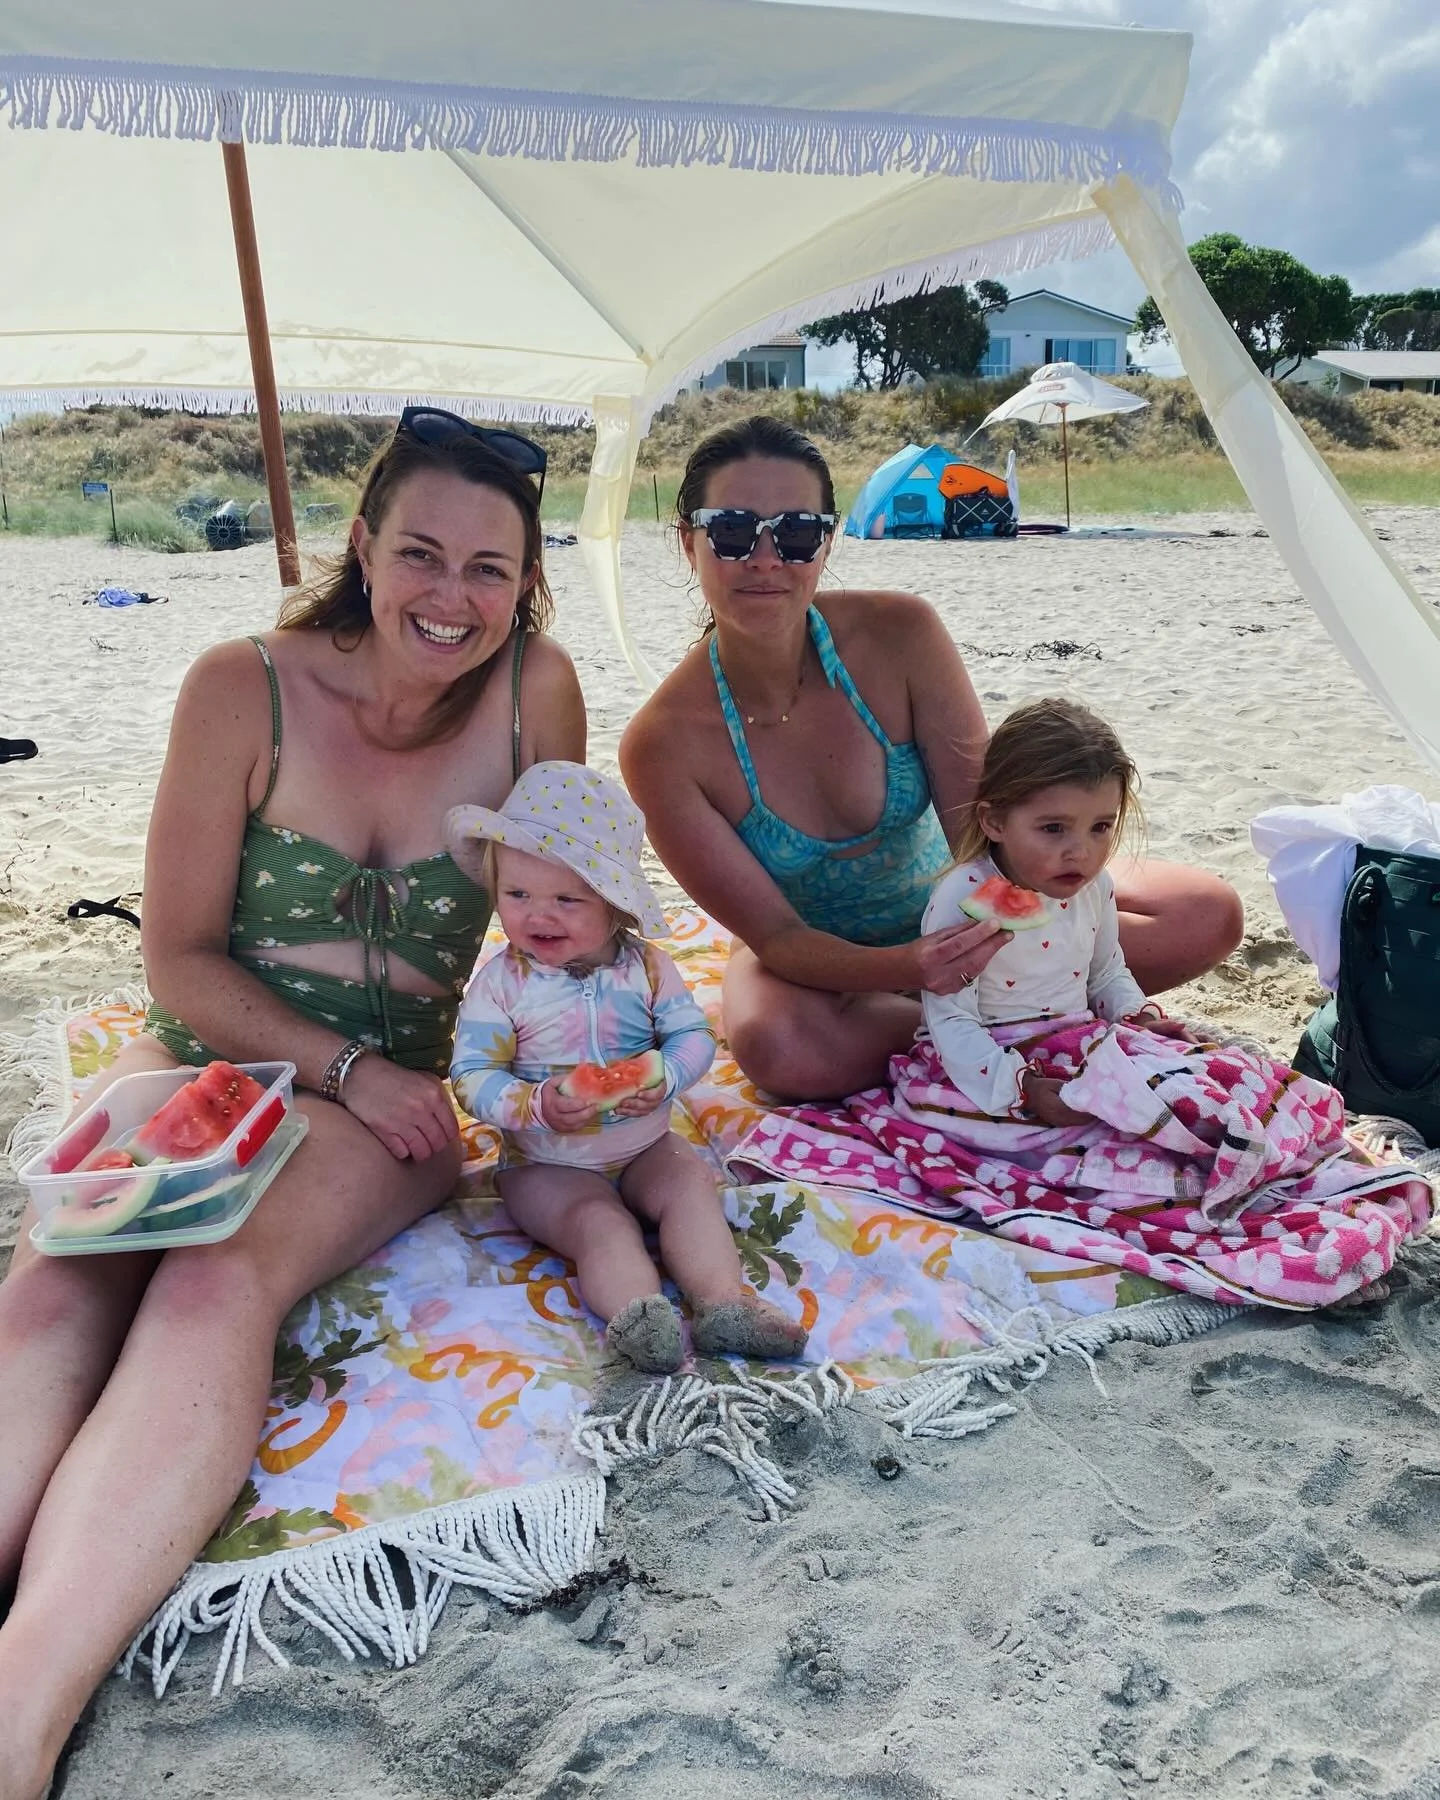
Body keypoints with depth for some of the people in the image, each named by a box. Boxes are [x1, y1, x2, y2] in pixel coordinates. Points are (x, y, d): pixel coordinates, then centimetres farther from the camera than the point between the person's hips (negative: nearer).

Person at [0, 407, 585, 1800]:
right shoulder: (244, 689, -9)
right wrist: (347, 1068, -14)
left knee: (219, 1283, -33)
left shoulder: (535, 691, -7)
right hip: (201, 1054, 2)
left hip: (393, 1092, -1)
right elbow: (180, 960, -5)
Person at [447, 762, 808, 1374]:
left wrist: (662, 1077, -26)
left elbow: (693, 1034, -4)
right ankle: (637, 1316, -42)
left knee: (691, 1182, -20)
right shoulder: (501, 981, -12)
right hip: (548, 1167, -3)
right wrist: (536, 1106, -34)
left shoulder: (644, 965, -5)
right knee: (598, 1222, -27)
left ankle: (723, 1301, -26)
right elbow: (472, 1075, -16)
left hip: (644, 1147, 3)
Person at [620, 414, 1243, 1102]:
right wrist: (909, 968, -42)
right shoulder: (662, 744, -24)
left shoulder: (900, 634, -21)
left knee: (1208, 914, -12)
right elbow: (777, 935, -23)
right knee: (779, 1049, -39)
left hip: (948, 909, 2)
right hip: (818, 956, -1)